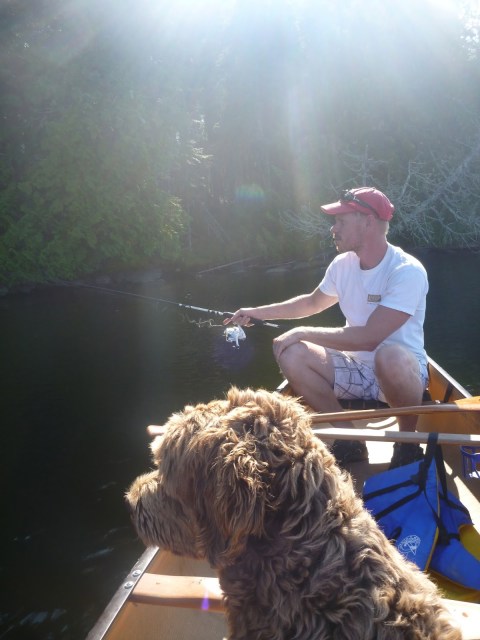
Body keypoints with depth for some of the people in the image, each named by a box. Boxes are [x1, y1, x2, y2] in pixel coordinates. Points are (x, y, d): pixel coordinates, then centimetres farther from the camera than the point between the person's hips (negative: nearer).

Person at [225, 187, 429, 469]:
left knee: (390, 355, -40)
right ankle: (350, 441, -2)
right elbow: (312, 302, 20)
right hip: (358, 369, 6)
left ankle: (408, 443, -9)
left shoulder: (407, 271, -22)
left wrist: (304, 332, -22)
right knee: (291, 354, -14)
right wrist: (257, 312, 15)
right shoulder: (342, 264, 0)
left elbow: (369, 337, -30)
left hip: (401, 372, -6)